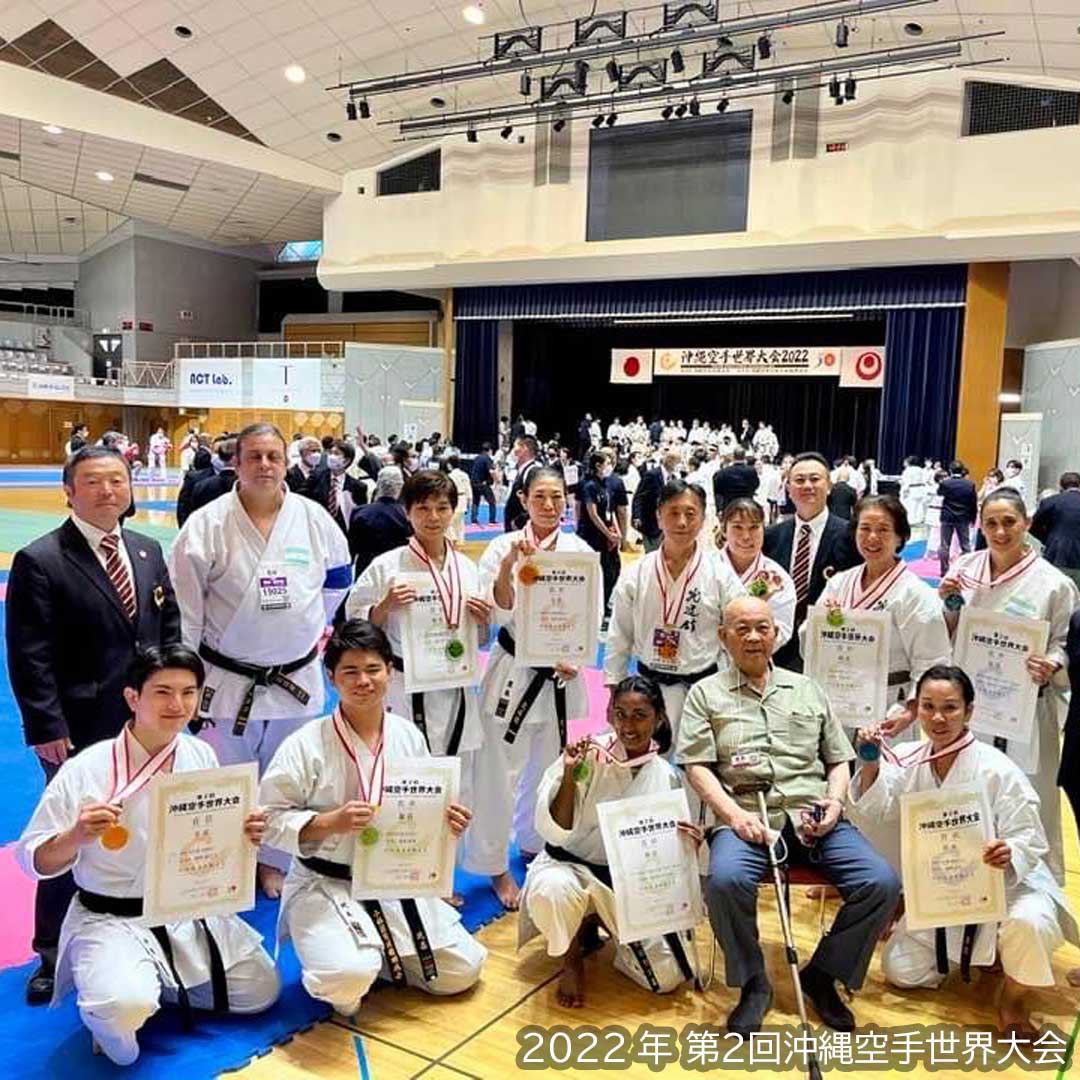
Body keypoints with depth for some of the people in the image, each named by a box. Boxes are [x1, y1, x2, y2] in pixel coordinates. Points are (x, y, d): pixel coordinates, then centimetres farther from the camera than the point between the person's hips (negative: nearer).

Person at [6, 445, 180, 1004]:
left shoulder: (148, 551, 8)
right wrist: (47, 728, -16)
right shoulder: (39, 561, -10)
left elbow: (169, 627, 13)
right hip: (79, 732, -5)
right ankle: (53, 953, 25)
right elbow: (30, 658, -12)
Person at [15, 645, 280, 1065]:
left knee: (261, 991, 6)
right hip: (110, 920, -5)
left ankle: (158, 984, 26)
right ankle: (104, 999, 6)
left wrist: (243, 834, -13)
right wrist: (77, 836, -32)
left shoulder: (201, 756, -4)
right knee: (126, 1006, -32)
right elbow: (33, 860, -11)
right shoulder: (86, 769, -19)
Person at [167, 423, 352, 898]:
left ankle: (273, 863, 39)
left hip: (296, 678, 3)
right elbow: (182, 609, -9)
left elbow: (337, 578, 14)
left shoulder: (313, 518, -5)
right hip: (228, 680, -3)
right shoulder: (208, 524, -13)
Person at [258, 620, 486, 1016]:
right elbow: (270, 819, -14)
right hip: (325, 885, -5)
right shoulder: (305, 745, -15)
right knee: (348, 976, -31)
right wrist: (331, 822, -26)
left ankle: (377, 956, 28)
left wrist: (444, 820, -11)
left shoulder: (409, 736, 0)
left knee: (460, 972, 6)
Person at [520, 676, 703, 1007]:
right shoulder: (587, 755, -15)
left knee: (668, 976, -10)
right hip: (572, 865, -3)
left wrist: (690, 844, -17)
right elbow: (554, 832, -19)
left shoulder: (667, 777, -4)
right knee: (551, 891, -38)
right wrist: (569, 774, -32)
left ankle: (598, 923, 19)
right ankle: (572, 959, -2)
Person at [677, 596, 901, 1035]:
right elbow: (697, 767, 2)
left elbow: (838, 759, 23)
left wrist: (834, 801, 2)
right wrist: (735, 814, -12)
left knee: (882, 883, -19)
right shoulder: (706, 694, 12)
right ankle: (753, 983, -6)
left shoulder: (806, 689, 23)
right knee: (725, 880, -34)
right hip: (747, 819, -3)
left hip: (815, 819, 3)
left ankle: (823, 975, 4)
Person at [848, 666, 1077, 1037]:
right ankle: (972, 954, 29)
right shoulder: (907, 759, -7)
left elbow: (1030, 841, -17)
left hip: (1005, 884, -4)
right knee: (901, 972, -2)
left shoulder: (997, 770, -21)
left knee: (1028, 923, -37)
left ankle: (1012, 999, -3)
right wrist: (870, 765, -28)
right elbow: (873, 814, -12)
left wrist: (1009, 853, -41)